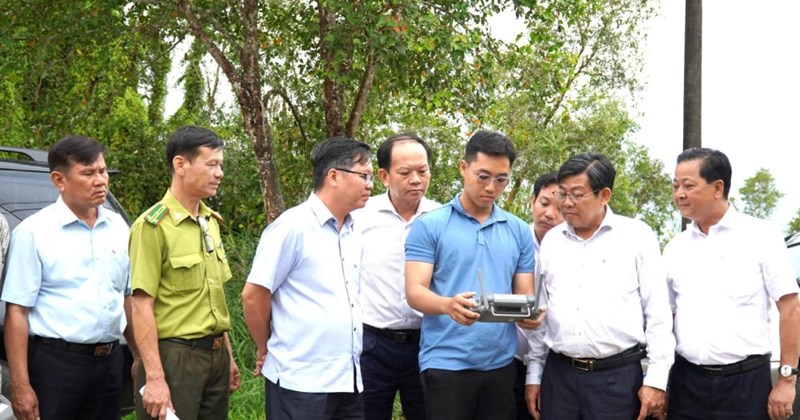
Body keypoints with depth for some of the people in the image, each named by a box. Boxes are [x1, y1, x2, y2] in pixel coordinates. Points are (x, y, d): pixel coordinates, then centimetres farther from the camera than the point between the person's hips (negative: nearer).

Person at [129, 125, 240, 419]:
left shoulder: (210, 222, 11)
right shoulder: (153, 226, -13)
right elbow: (142, 306, -16)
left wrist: (228, 356, 16)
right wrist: (155, 378, -20)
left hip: (215, 356, 7)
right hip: (175, 358, -7)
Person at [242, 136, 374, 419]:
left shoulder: (353, 234, 11)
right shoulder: (293, 227, -11)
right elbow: (253, 296, -9)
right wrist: (266, 350, 3)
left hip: (350, 380, 7)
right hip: (301, 381, -7)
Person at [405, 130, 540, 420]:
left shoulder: (520, 231, 10)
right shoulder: (429, 225, -2)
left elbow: (525, 295, 10)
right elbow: (415, 292, -8)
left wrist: (530, 314, -14)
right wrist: (448, 305, -29)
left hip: (501, 364, 4)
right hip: (446, 363, -4)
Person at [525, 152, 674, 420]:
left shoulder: (637, 236, -2)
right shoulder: (551, 240, 9)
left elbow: (658, 313, -3)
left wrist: (656, 380, -6)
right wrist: (534, 374, 12)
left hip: (618, 376, -3)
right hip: (558, 374, 4)